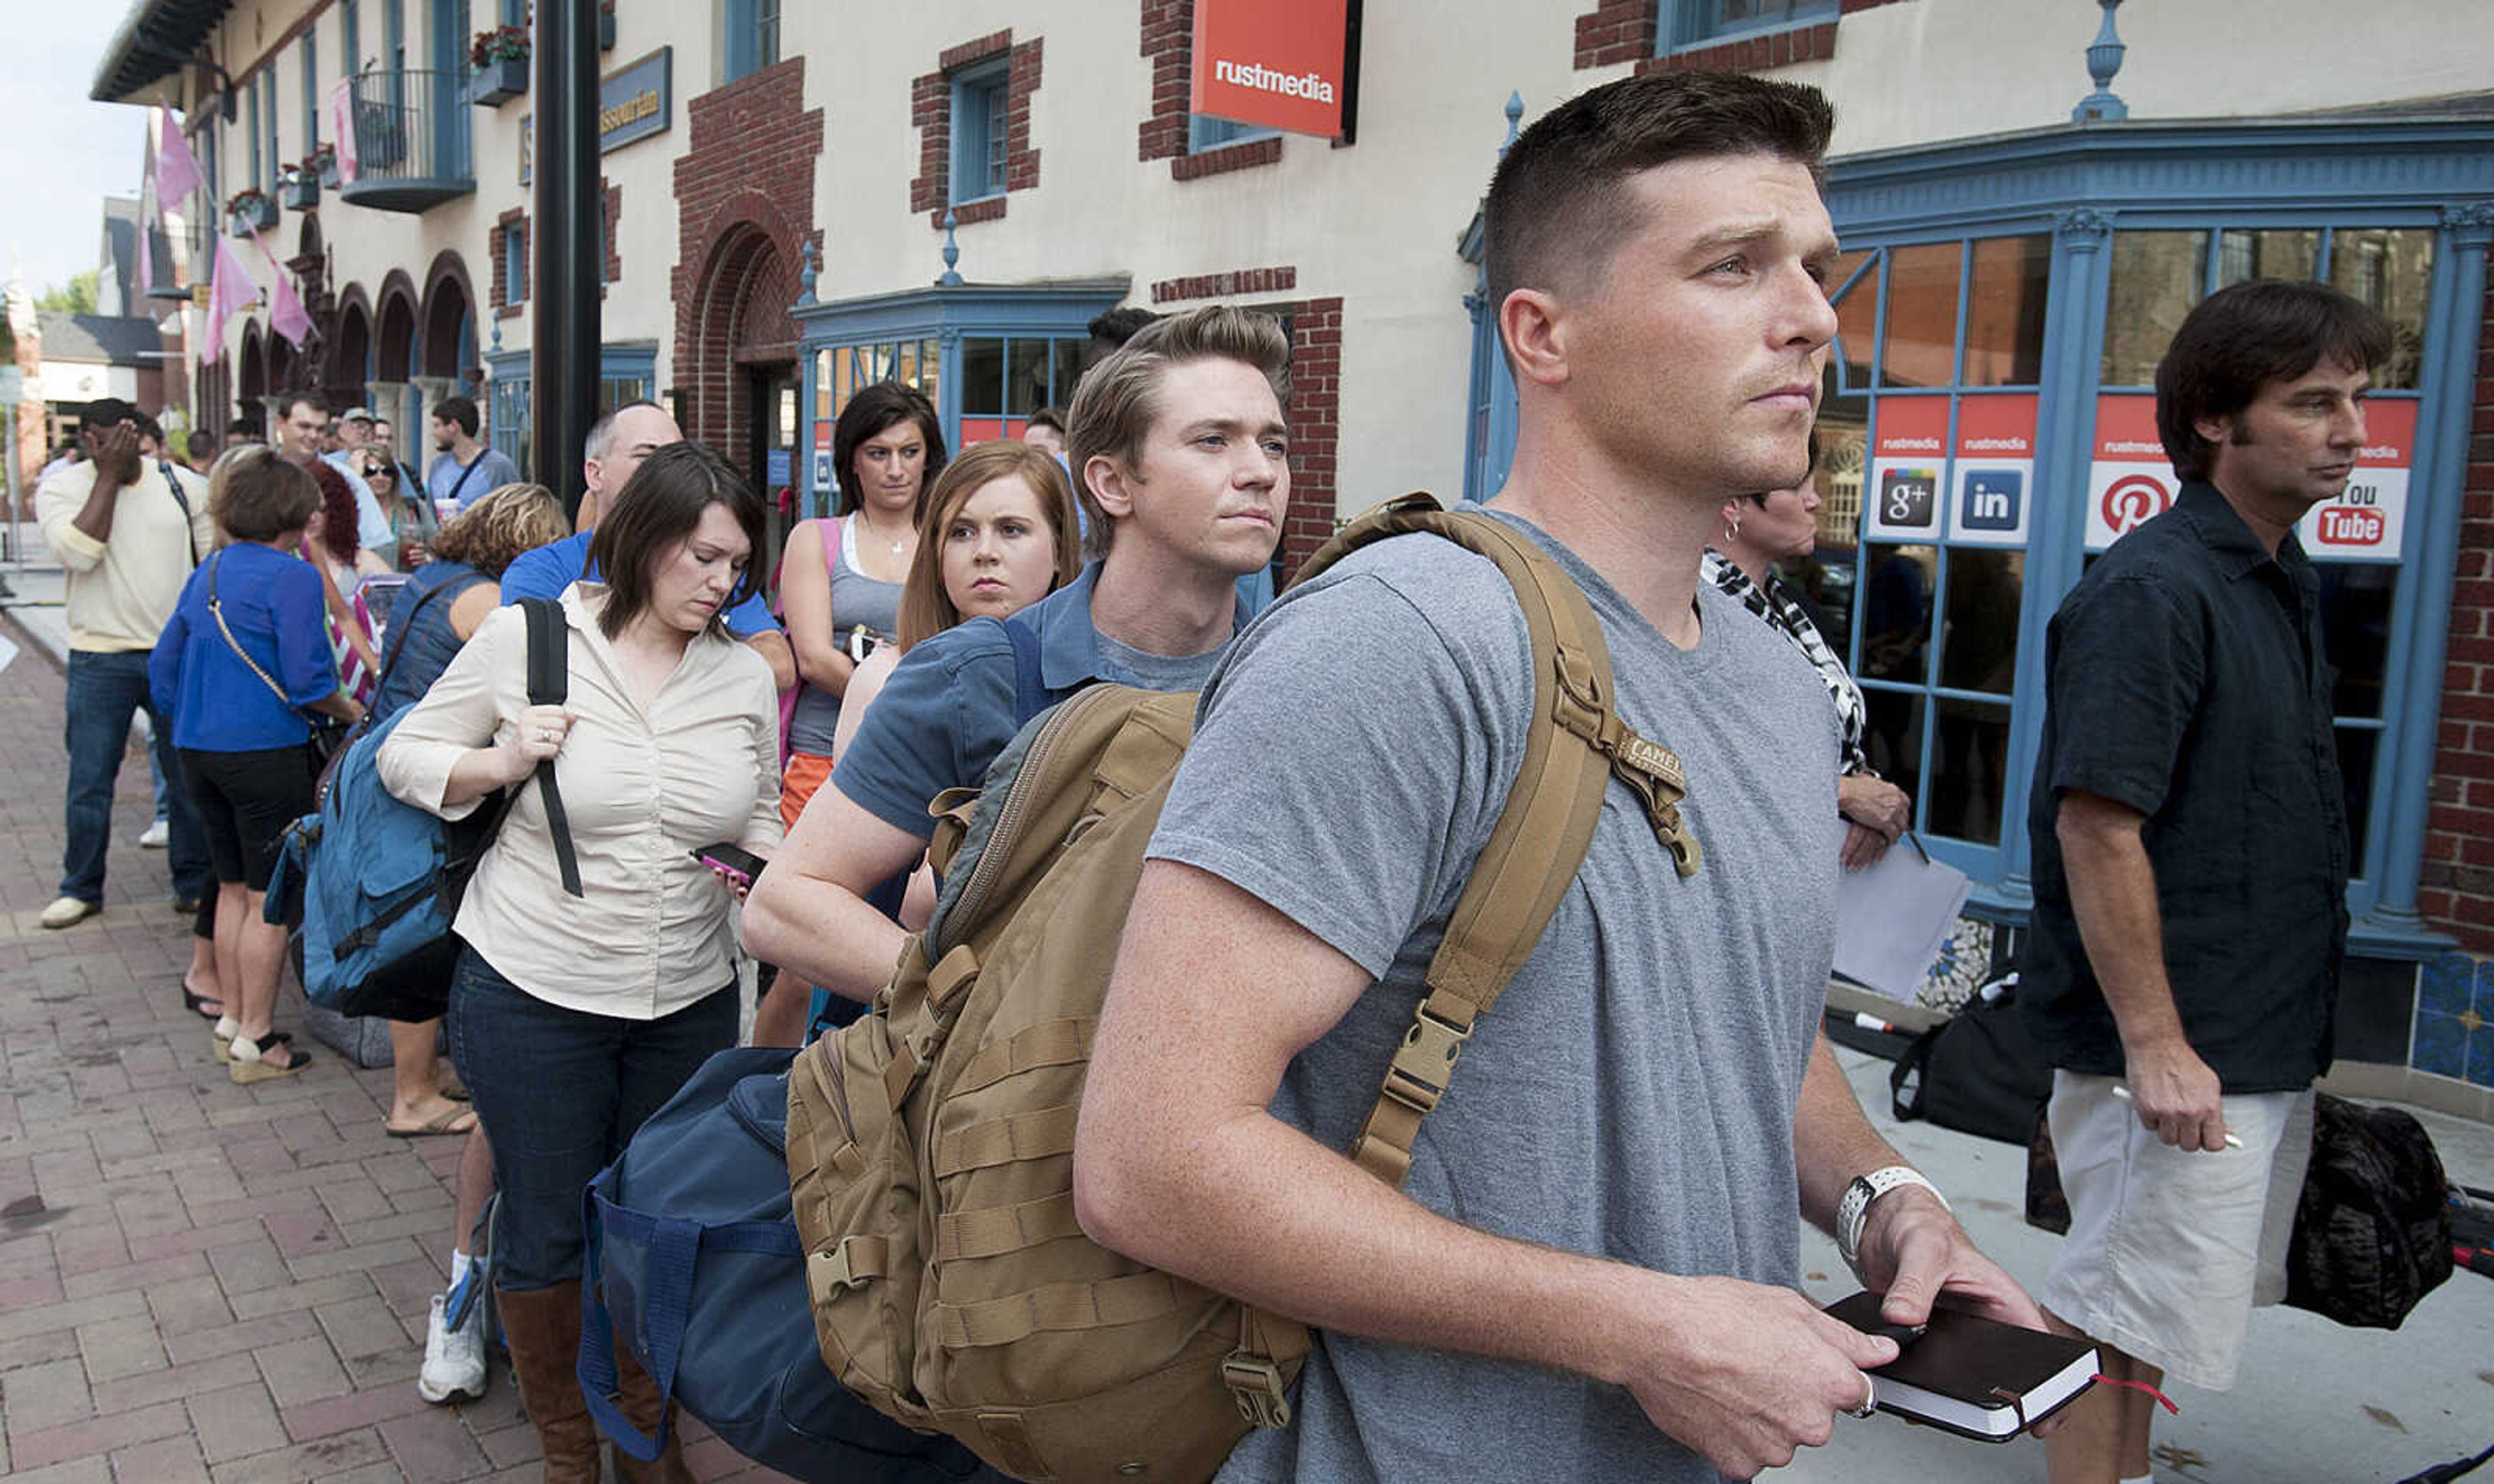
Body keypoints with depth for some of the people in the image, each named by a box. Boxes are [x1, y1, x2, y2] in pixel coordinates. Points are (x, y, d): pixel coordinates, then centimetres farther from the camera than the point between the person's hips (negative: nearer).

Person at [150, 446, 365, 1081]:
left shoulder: (208, 571, 10)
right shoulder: (291, 576, -13)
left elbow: (164, 665, 16)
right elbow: (306, 679, -18)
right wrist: (354, 713, -1)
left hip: (198, 749, 8)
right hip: (265, 752, -8)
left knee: (234, 887, 18)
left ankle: (233, 1021, 27)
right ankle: (255, 1039, 8)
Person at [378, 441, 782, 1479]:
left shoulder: (747, 676, 2)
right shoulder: (528, 635, -7)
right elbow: (404, 757, 3)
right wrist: (501, 762, -16)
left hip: (692, 999, 3)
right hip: (533, 992, -3)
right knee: (547, 1231, 10)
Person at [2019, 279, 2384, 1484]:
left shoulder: (2283, 580, 12)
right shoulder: (2153, 590, -18)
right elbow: (2096, 826, -23)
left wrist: (2294, 1027, 20)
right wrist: (2154, 1045, -23)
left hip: (2265, 1048, 9)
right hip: (2177, 1058, -9)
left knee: (2148, 1317, 22)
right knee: (2120, 1321, 2)